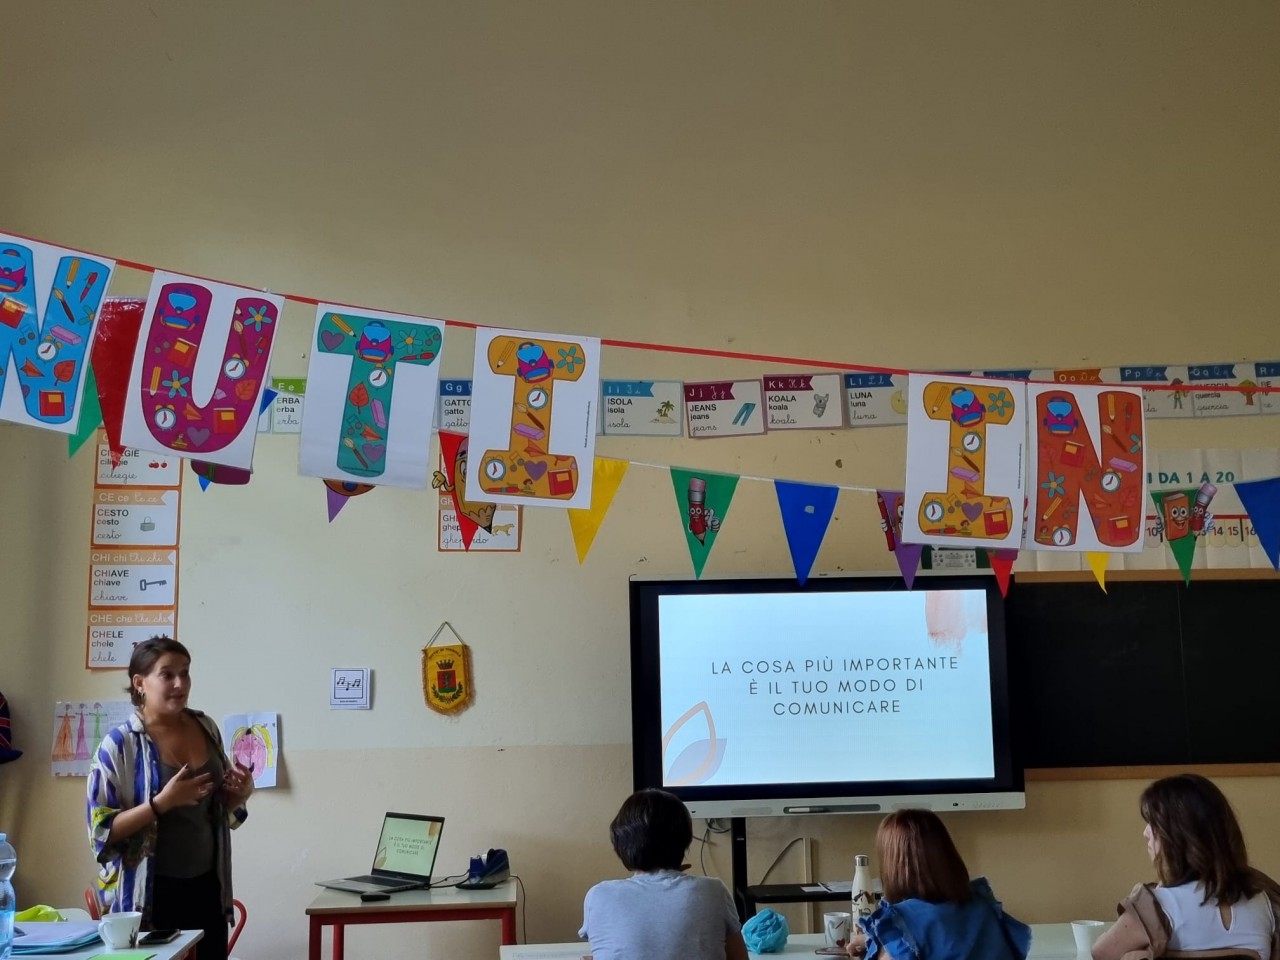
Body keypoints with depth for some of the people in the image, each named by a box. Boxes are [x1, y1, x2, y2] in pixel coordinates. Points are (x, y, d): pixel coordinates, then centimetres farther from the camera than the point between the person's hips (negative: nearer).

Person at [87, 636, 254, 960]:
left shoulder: (206, 728, 3)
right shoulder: (120, 743, -12)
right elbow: (101, 831, -15)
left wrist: (240, 794, -5)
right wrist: (163, 801, -25)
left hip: (206, 886, 5)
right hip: (151, 894, -5)